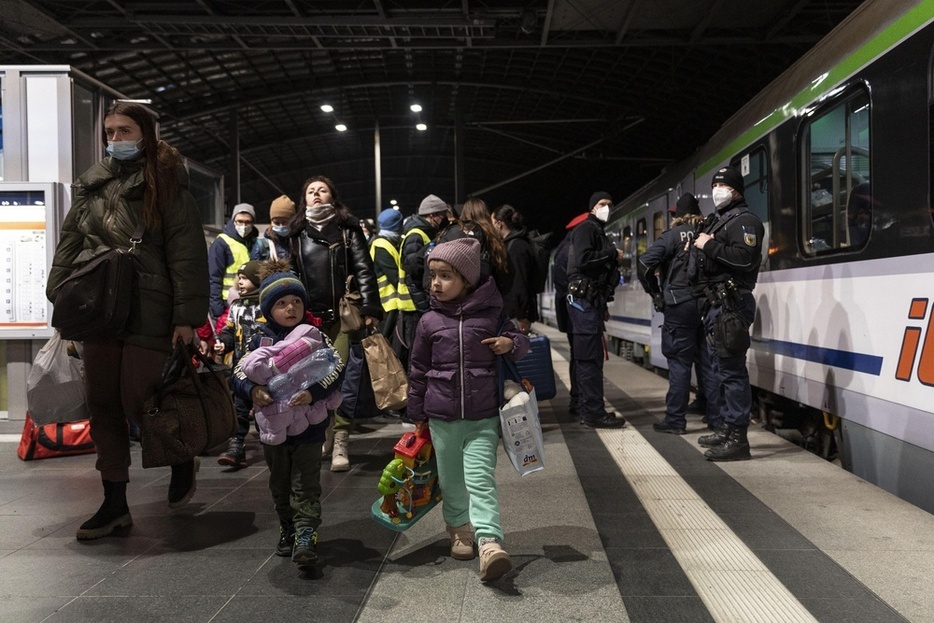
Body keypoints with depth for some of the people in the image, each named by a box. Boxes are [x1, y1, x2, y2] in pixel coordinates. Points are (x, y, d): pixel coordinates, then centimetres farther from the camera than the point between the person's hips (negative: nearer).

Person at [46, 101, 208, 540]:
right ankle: (115, 504, 18)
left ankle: (183, 460, 26)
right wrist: (59, 300, 9)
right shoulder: (90, 184, 13)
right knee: (103, 407, 7)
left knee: (139, 404, -5)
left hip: (148, 314, -6)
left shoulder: (166, 185, -2)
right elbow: (69, 245, 17)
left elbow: (187, 255, -8)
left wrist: (187, 317, -14)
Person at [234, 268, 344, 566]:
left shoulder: (314, 338, -4)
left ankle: (305, 537, 0)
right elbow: (240, 373, 2)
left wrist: (313, 393, -24)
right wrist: (252, 390, -18)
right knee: (279, 485, 17)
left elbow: (335, 372, -9)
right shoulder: (259, 340, 2)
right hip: (273, 427, 4)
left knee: (305, 486, -3)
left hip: (308, 427, -3)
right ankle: (287, 530, 34)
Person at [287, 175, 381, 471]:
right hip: (309, 316, 3)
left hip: (343, 314, -3)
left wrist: (369, 309, -10)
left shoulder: (347, 228, 8)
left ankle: (340, 442, -3)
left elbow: (364, 270, 1)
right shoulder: (297, 233, 16)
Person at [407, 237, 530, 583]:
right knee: (451, 480, 14)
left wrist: (511, 344, -12)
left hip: (483, 418, -2)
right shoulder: (429, 322, 0)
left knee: (481, 479, -12)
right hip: (442, 418, 2)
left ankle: (490, 544, -16)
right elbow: (419, 371, 8)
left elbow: (520, 340, 12)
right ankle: (460, 529, 35)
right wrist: (417, 413, 12)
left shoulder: (492, 314, -3)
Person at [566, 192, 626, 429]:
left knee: (588, 357, 11)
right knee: (590, 357, -10)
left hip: (593, 301, 10)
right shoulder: (586, 229, -5)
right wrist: (613, 254, -10)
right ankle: (594, 413, -9)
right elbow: (583, 259, -22)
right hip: (584, 299, -10)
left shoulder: (598, 232, 24)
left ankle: (588, 409, 17)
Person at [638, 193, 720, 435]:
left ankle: (675, 420, 3)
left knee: (679, 363, 0)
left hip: (680, 305, -4)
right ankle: (718, 417, 15)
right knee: (709, 362, 10)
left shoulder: (674, 234, -4)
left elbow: (645, 263, -13)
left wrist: (656, 293, -2)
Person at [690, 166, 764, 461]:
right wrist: (702, 245, 6)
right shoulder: (716, 221, 24)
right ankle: (726, 428, 25)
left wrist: (710, 246, -17)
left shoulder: (745, 221, -6)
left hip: (732, 304, -10)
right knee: (719, 368, 15)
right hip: (715, 303, 10)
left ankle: (738, 438, -8)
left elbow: (745, 258, -22)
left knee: (731, 370, -11)